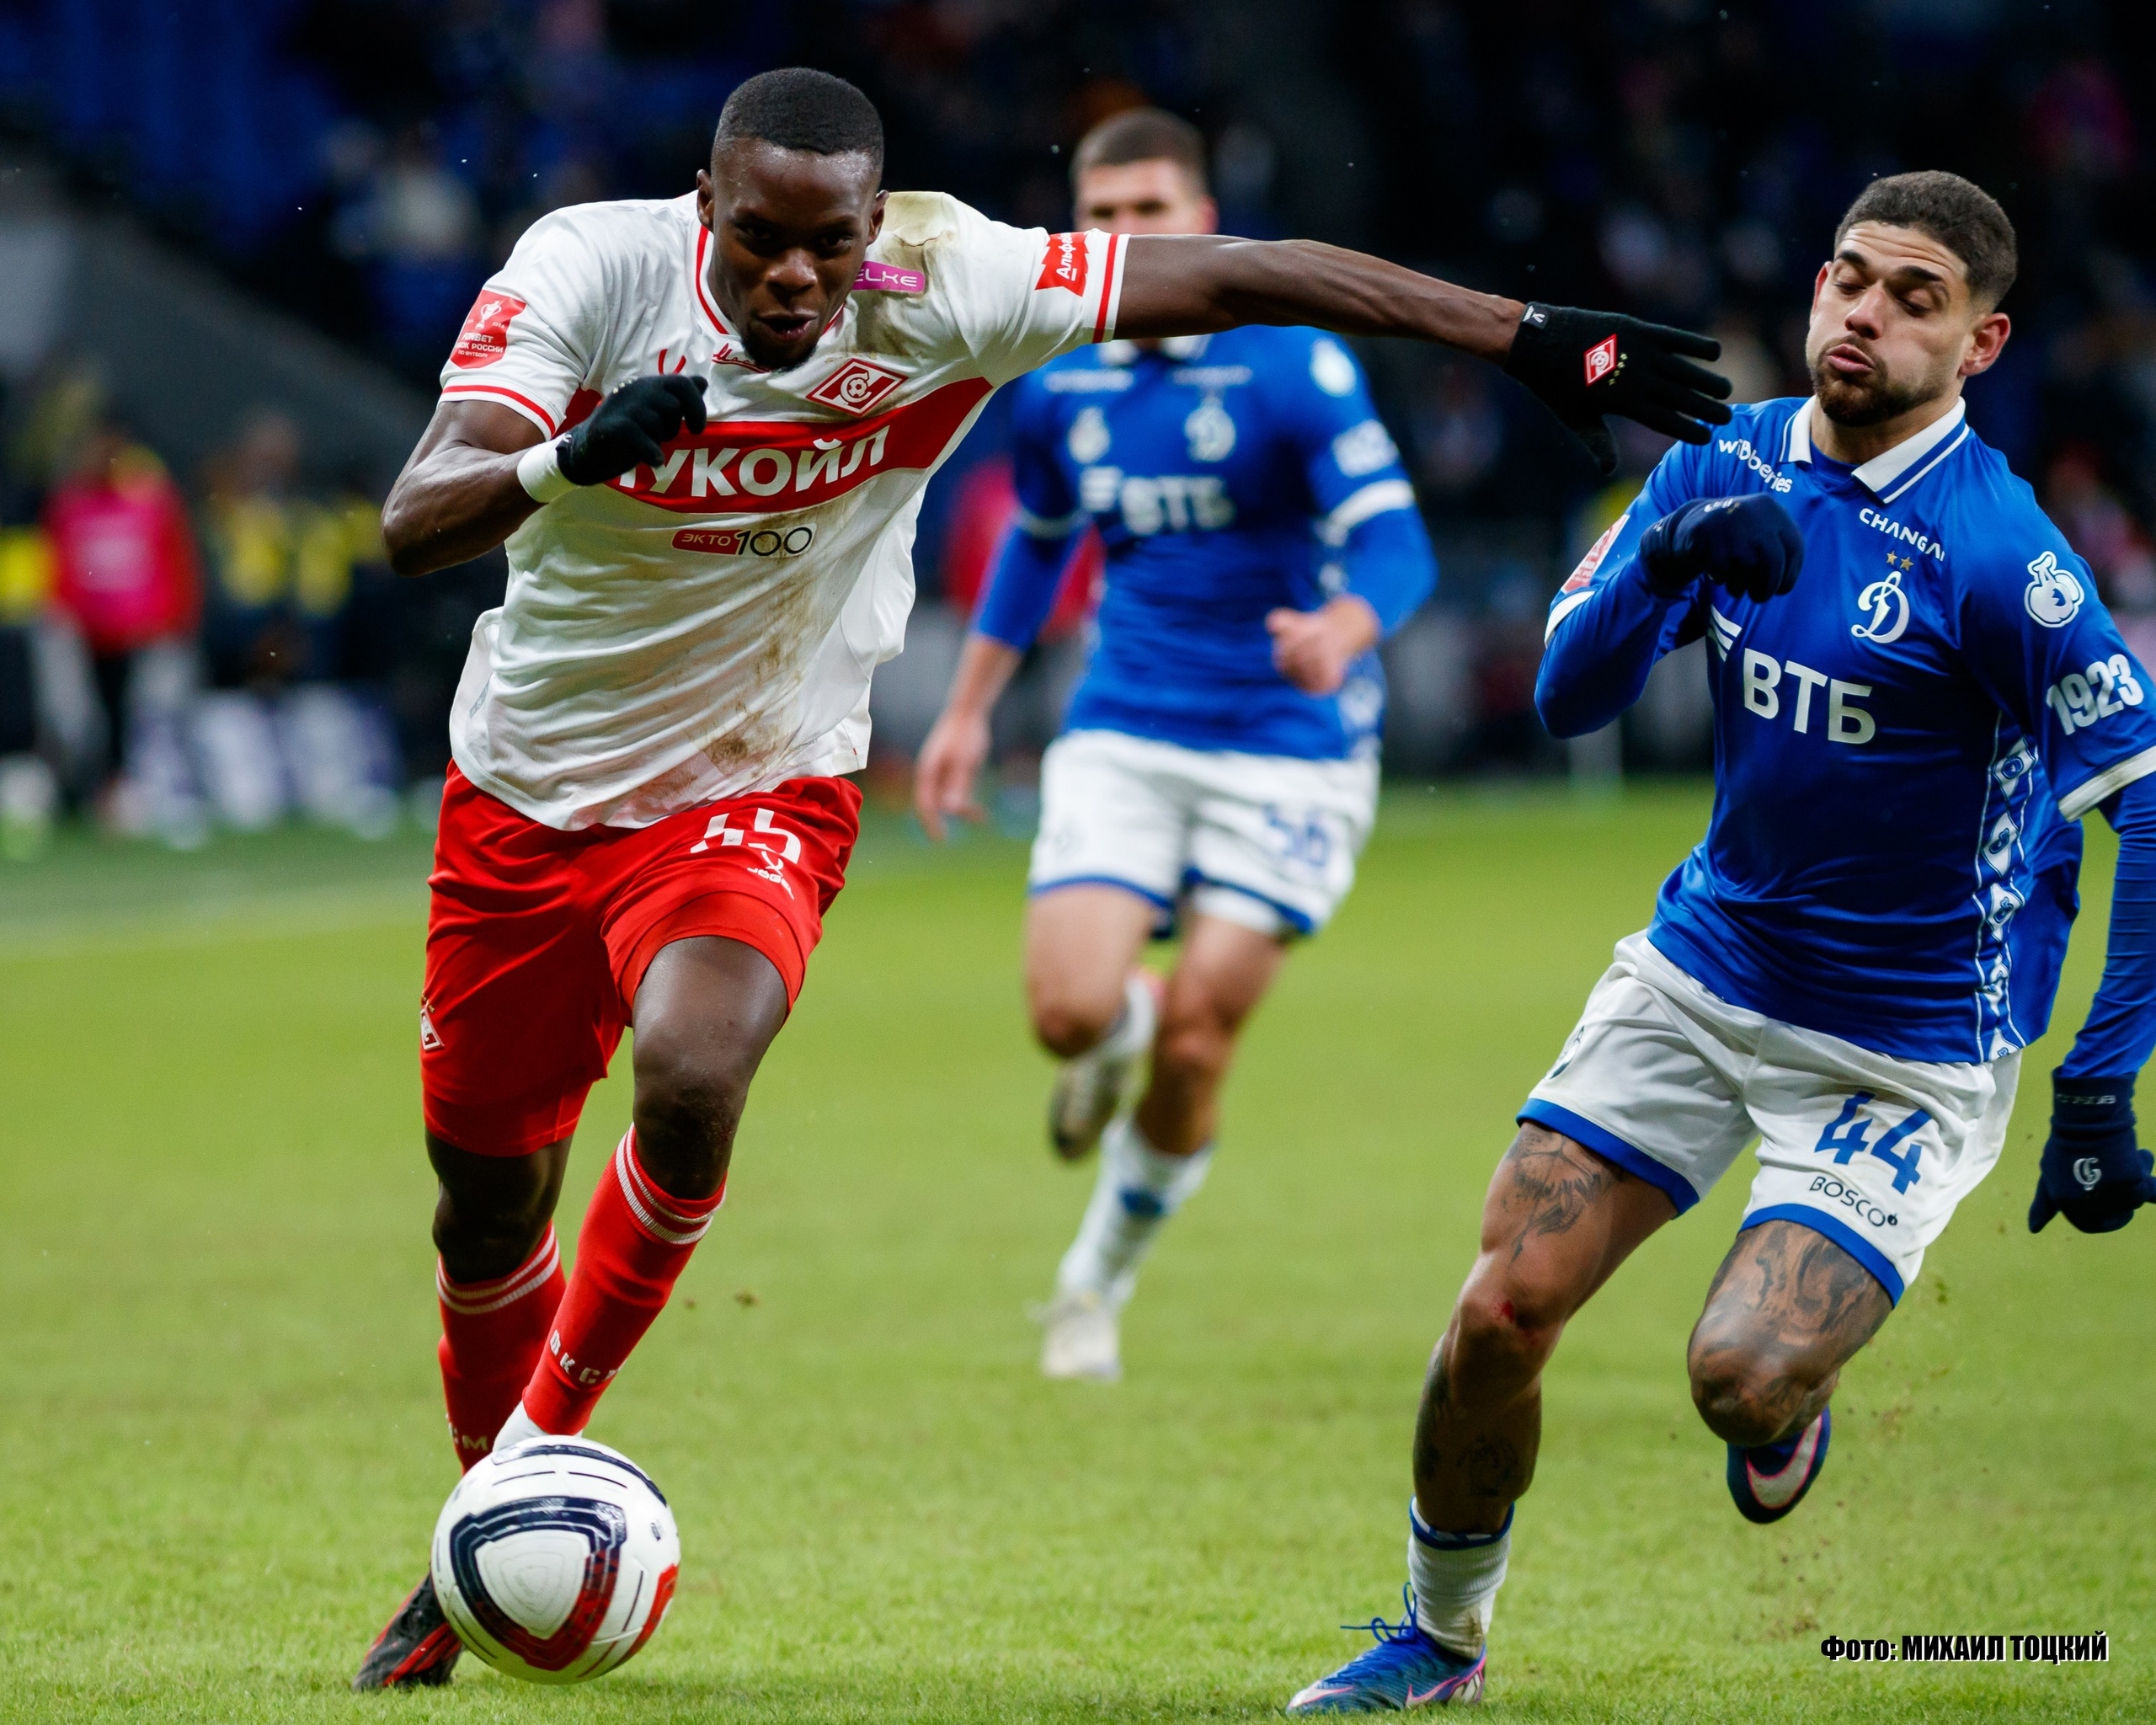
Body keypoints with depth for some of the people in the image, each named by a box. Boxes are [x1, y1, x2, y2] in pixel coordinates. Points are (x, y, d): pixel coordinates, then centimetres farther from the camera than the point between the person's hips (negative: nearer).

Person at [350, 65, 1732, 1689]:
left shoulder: (944, 287, -19)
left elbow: (1242, 274, -14)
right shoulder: (588, 269, -20)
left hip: (757, 794, -1)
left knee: (695, 1072, -30)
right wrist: (567, 461, -50)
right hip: (529, 791, 1)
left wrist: (1531, 336, -15)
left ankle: (546, 1434, -6)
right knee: (487, 1189, 10)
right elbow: (414, 525, -29)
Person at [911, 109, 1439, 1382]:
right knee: (1070, 1010, -15)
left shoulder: (1292, 367, -13)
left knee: (1194, 1047, -6)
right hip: (1122, 736, 3)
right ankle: (1117, 1044, 26)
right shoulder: (1060, 390, 3)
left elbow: (1395, 543, -21)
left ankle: (1100, 1281, 20)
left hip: (1287, 750, -3)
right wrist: (970, 710, 22)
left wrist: (1339, 632, -42)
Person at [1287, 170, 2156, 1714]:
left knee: (1741, 1376, -20)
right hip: (1702, 971, 5)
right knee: (1502, 1311, -4)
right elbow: (1570, 695, -1)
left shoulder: (1992, 554, -21)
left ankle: (1790, 1413, 19)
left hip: (1907, 1049, -5)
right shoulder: (1728, 467, -1)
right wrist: (1665, 562, -22)